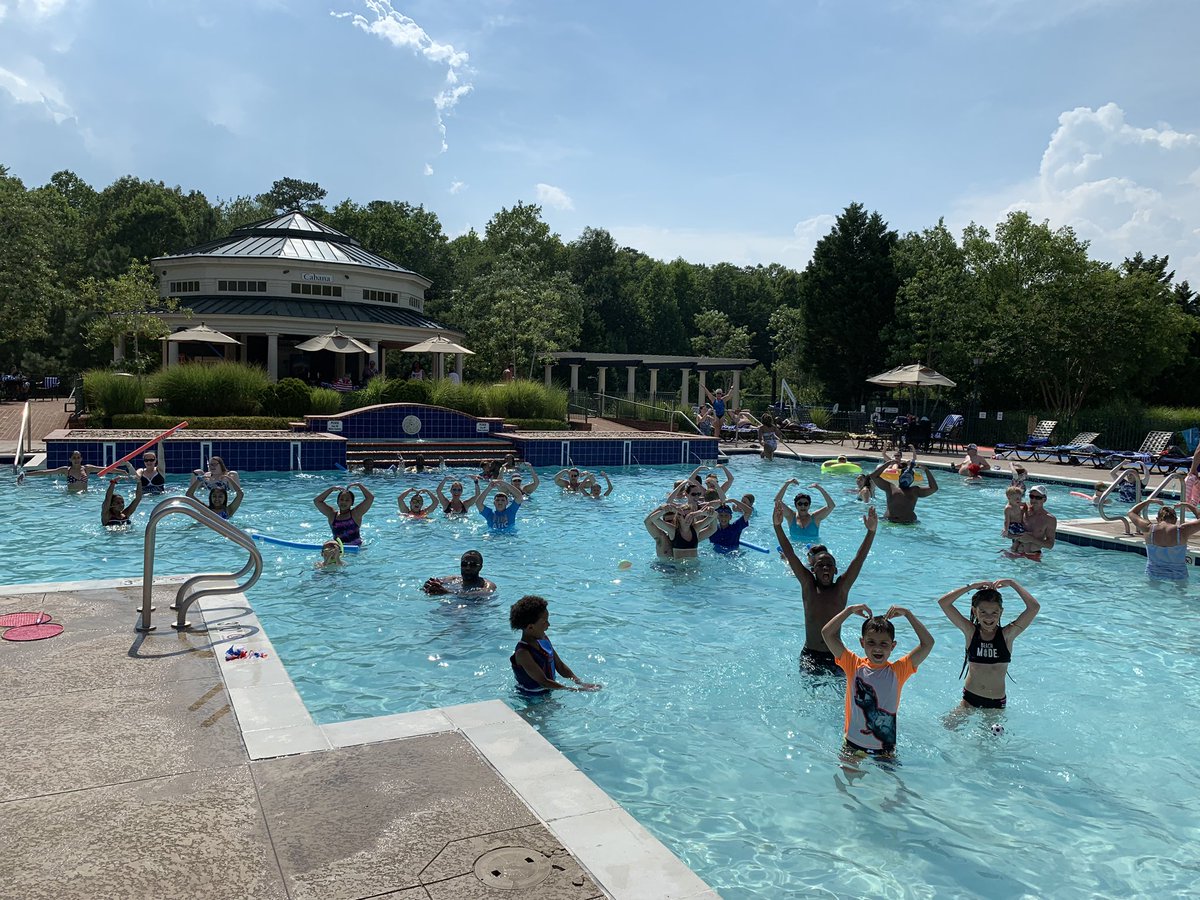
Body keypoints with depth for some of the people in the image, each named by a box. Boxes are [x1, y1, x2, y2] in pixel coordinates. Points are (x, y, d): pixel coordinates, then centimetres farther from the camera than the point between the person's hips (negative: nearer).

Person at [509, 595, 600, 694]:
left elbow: (560, 666, 7)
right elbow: (543, 682, -25)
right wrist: (577, 689, -25)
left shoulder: (543, 639, 0)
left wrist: (580, 682, -7)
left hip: (548, 692, 7)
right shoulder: (522, 652, -25)